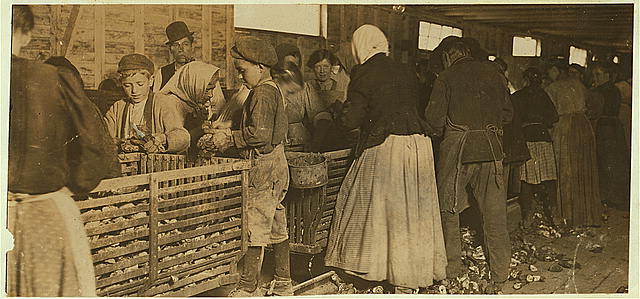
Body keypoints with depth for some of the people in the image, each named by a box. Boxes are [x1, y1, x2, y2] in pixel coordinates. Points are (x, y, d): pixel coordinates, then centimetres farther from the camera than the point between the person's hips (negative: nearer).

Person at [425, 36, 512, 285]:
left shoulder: (447, 77, -2)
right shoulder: (492, 73, 9)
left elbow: (434, 118, -8)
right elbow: (507, 113, 12)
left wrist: (442, 133, 12)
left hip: (457, 147, -3)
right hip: (491, 147, 4)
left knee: (449, 208, 9)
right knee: (494, 211, 7)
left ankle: (451, 267, 13)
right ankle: (500, 271, 13)